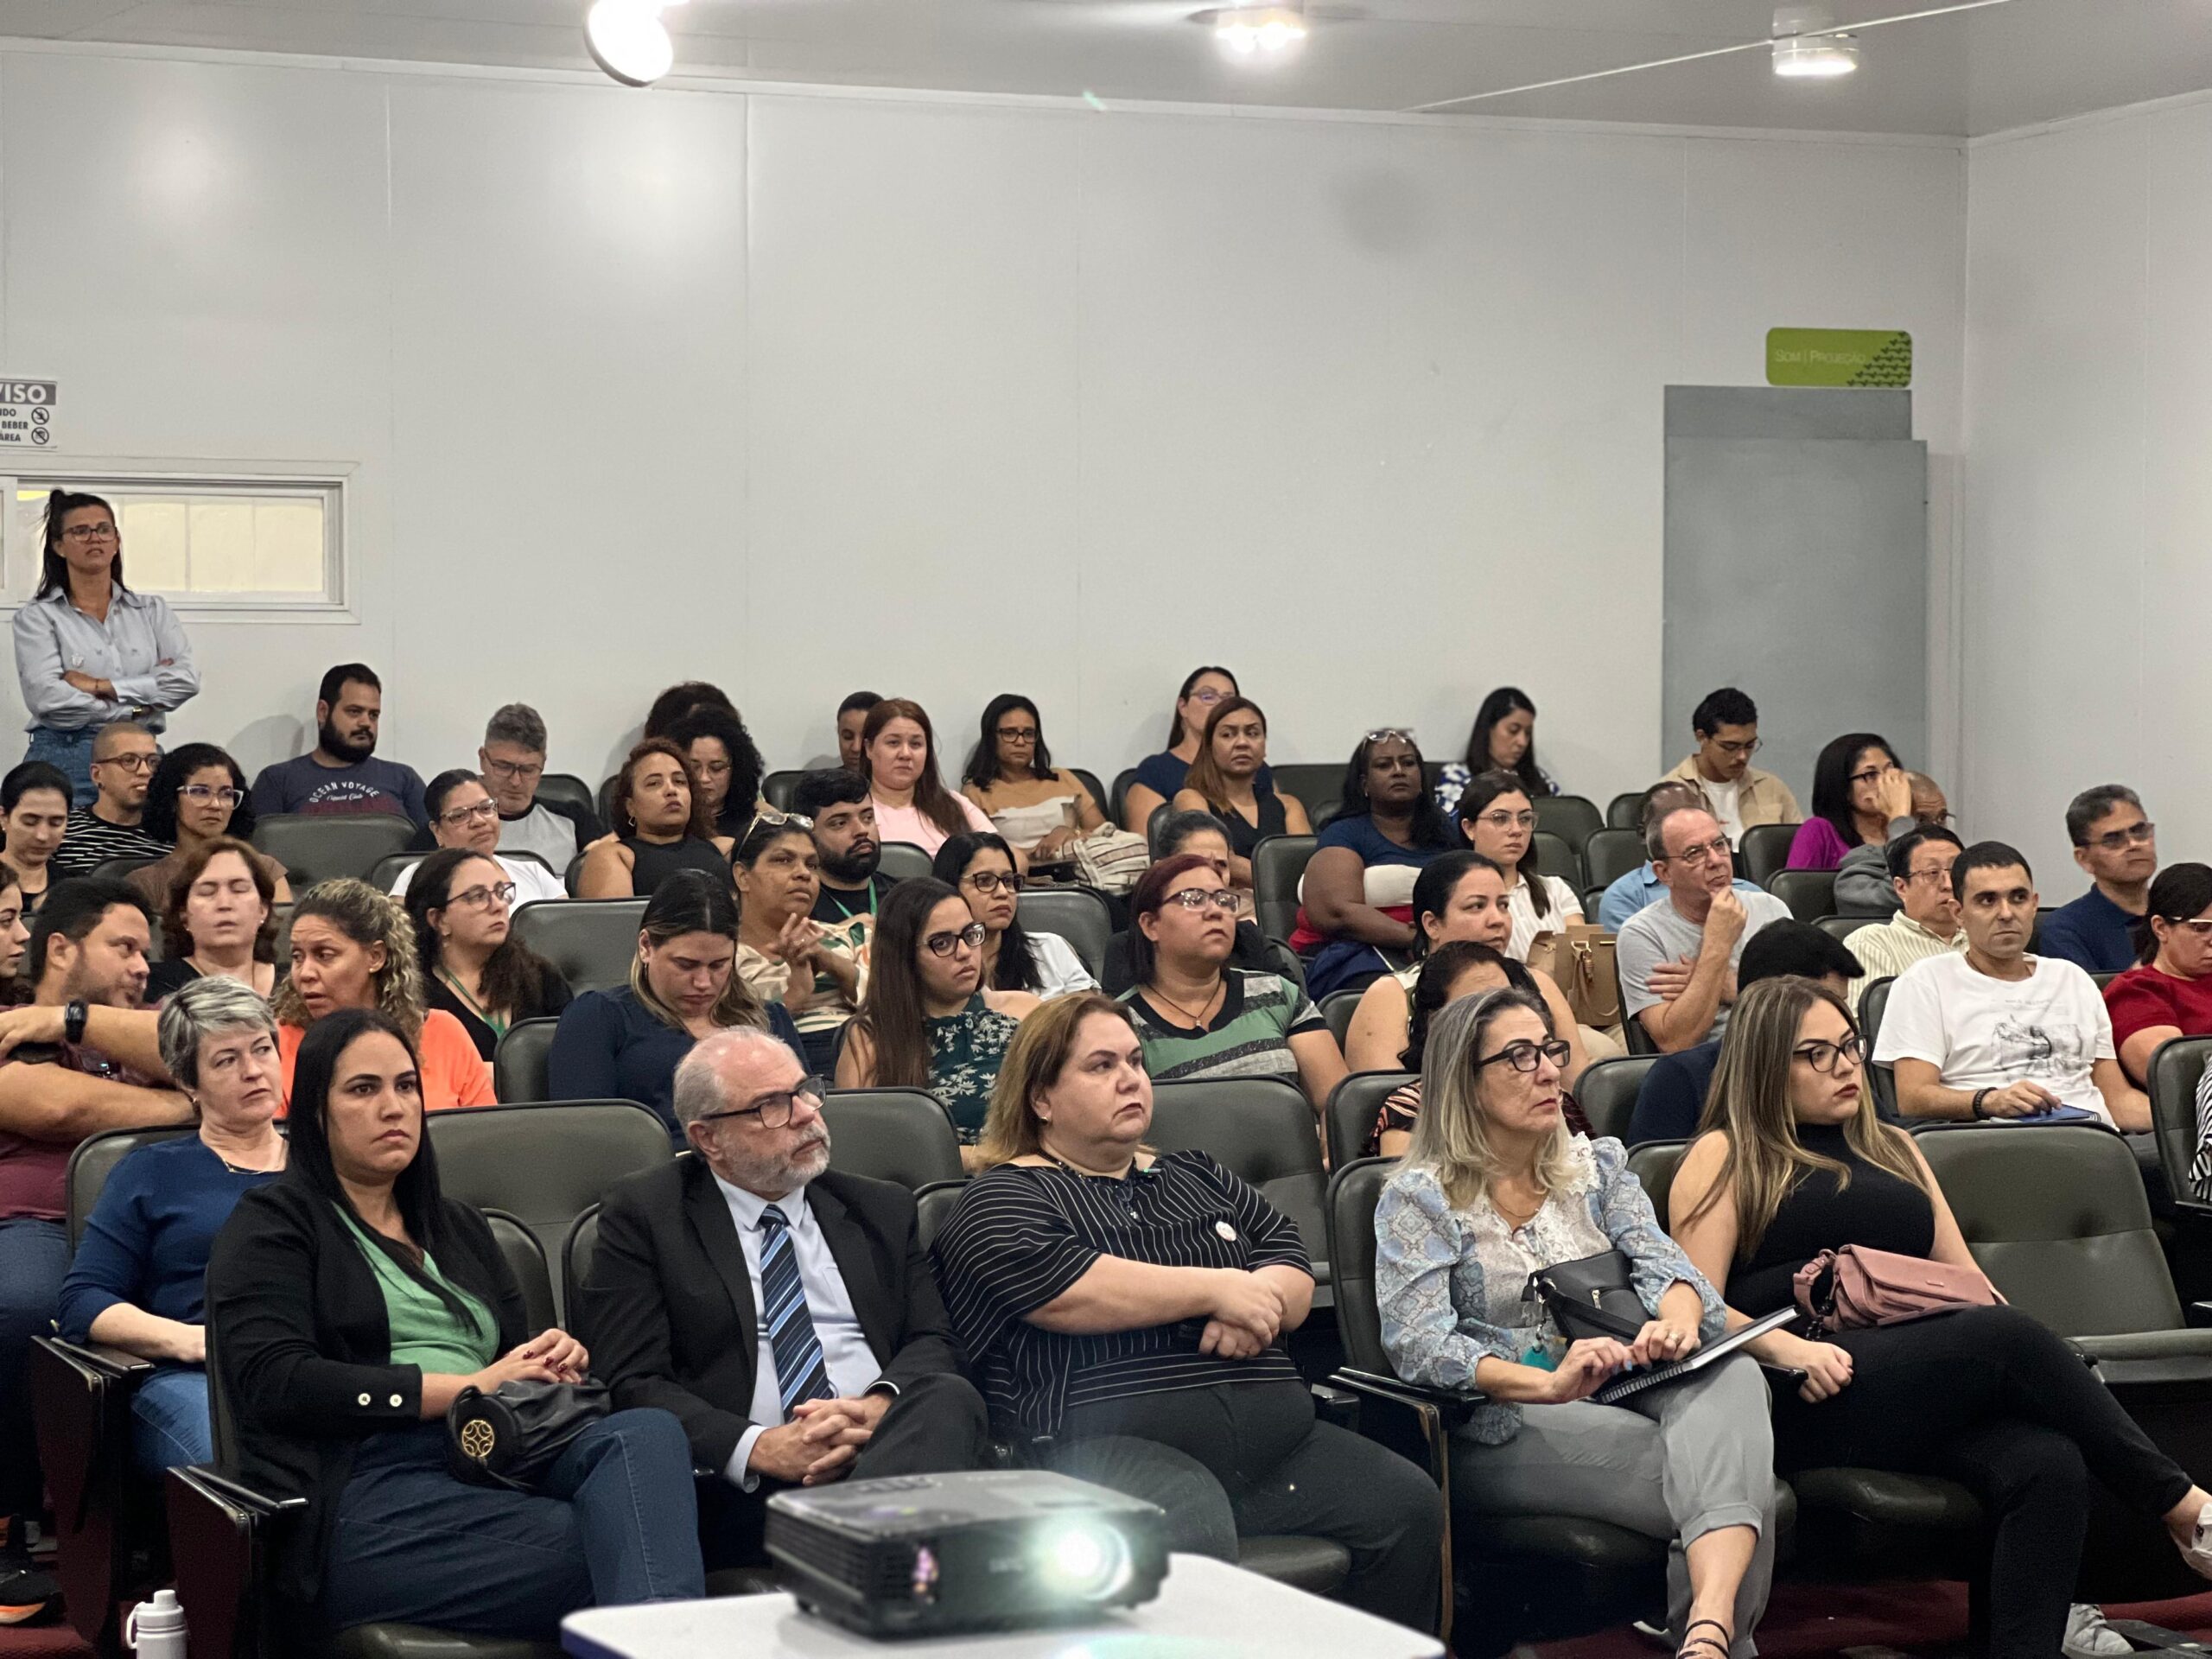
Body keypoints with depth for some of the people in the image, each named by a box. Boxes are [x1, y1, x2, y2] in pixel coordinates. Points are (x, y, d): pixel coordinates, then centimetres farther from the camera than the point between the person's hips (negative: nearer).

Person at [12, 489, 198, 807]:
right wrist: (139, 706, -5)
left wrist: (101, 686, -8)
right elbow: (49, 699, -10)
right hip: (65, 761, -3)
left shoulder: (151, 611, 14)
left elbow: (187, 679, -2)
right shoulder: (38, 617, 4)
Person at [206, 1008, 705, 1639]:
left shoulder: (458, 1226, 30)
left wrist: (557, 1360, 2)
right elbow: (276, 1383, -6)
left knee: (647, 1432, -31)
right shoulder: (271, 1225, 10)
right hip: (364, 1493, -5)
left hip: (494, 1470, 5)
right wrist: (469, 1386, -9)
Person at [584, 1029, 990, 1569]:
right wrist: (758, 1448, -16)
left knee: (950, 1397, -33)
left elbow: (932, 1342, 14)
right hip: (740, 1493, -5)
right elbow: (634, 1383, 1)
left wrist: (879, 1406, -11)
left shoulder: (882, 1209, 23)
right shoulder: (643, 1215, 10)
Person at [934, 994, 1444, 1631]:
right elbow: (1067, 1290, -12)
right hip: (1115, 1445, -6)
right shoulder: (1005, 1199, 8)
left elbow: (1293, 1270, 20)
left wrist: (1257, 1303, -4)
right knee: (1193, 1540, -39)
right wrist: (1218, 1289, -5)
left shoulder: (1196, 1177, 28)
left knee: (1408, 1504, -18)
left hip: (1273, 1434, 7)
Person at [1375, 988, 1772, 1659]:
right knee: (1710, 1476, -30)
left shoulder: (1597, 1165, 17)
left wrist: (1678, 1317, -23)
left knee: (1732, 1373, -32)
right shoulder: (1419, 1200, 1)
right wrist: (1548, 1383, -30)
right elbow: (1416, 1344, -13)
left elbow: (1661, 1262, 4)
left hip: (1621, 1394, 5)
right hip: (1503, 1426, -5)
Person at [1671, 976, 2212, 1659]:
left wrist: (2045, 1364, 5)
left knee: (2048, 1463, -30)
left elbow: (1965, 1279, 25)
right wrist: (1785, 1347, -17)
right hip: (1807, 1399, -5)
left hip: (1935, 1384, 5)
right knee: (2005, 1337, -29)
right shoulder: (1726, 1158, 11)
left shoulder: (1892, 1149, 29)